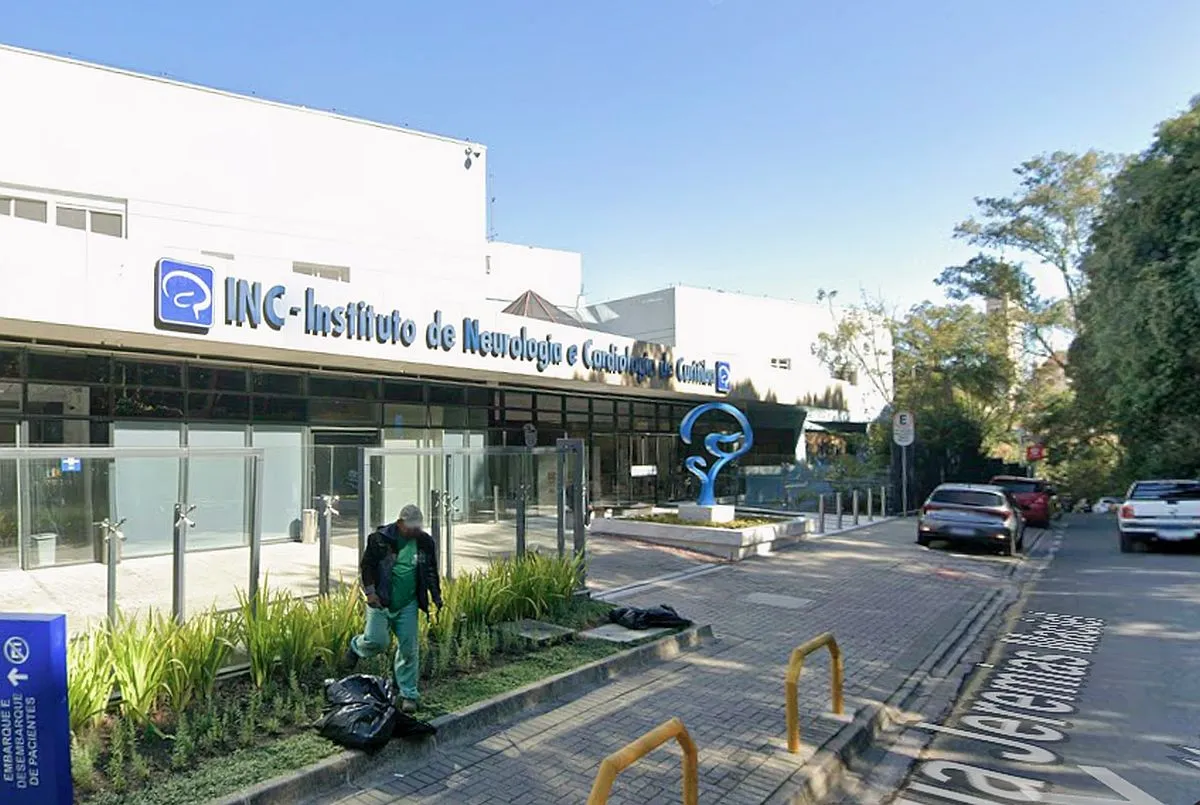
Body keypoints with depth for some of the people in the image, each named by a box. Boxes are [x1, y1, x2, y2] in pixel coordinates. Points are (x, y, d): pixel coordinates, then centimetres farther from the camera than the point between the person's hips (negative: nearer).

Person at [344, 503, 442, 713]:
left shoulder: (425, 542, 3)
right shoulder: (381, 539, -9)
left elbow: (431, 572, 13)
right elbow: (366, 565, -3)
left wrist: (436, 596, 9)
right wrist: (370, 591, -10)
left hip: (408, 604, 3)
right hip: (381, 601, -3)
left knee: (408, 648, 1)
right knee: (377, 641, -8)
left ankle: (407, 695, 12)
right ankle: (356, 646, 29)